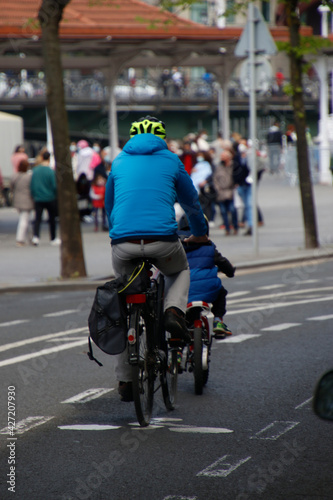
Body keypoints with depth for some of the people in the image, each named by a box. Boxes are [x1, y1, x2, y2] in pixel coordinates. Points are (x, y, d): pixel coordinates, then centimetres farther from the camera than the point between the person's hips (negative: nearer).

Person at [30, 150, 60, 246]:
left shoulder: (35, 170, -2)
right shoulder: (51, 171, -15)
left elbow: (32, 185, 3)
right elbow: (54, 186, -12)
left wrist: (34, 195, 14)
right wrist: (57, 195, 5)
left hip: (38, 199, 2)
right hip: (50, 198, -2)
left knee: (38, 218, 2)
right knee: (52, 219, 12)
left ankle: (35, 236, -20)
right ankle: (53, 239, 20)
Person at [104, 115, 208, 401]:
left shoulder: (119, 162, 21)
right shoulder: (171, 161, 16)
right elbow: (191, 202, 28)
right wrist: (200, 235, 46)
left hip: (123, 243, 1)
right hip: (163, 239, -1)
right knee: (180, 272, 31)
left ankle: (125, 380, 14)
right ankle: (173, 310, -1)